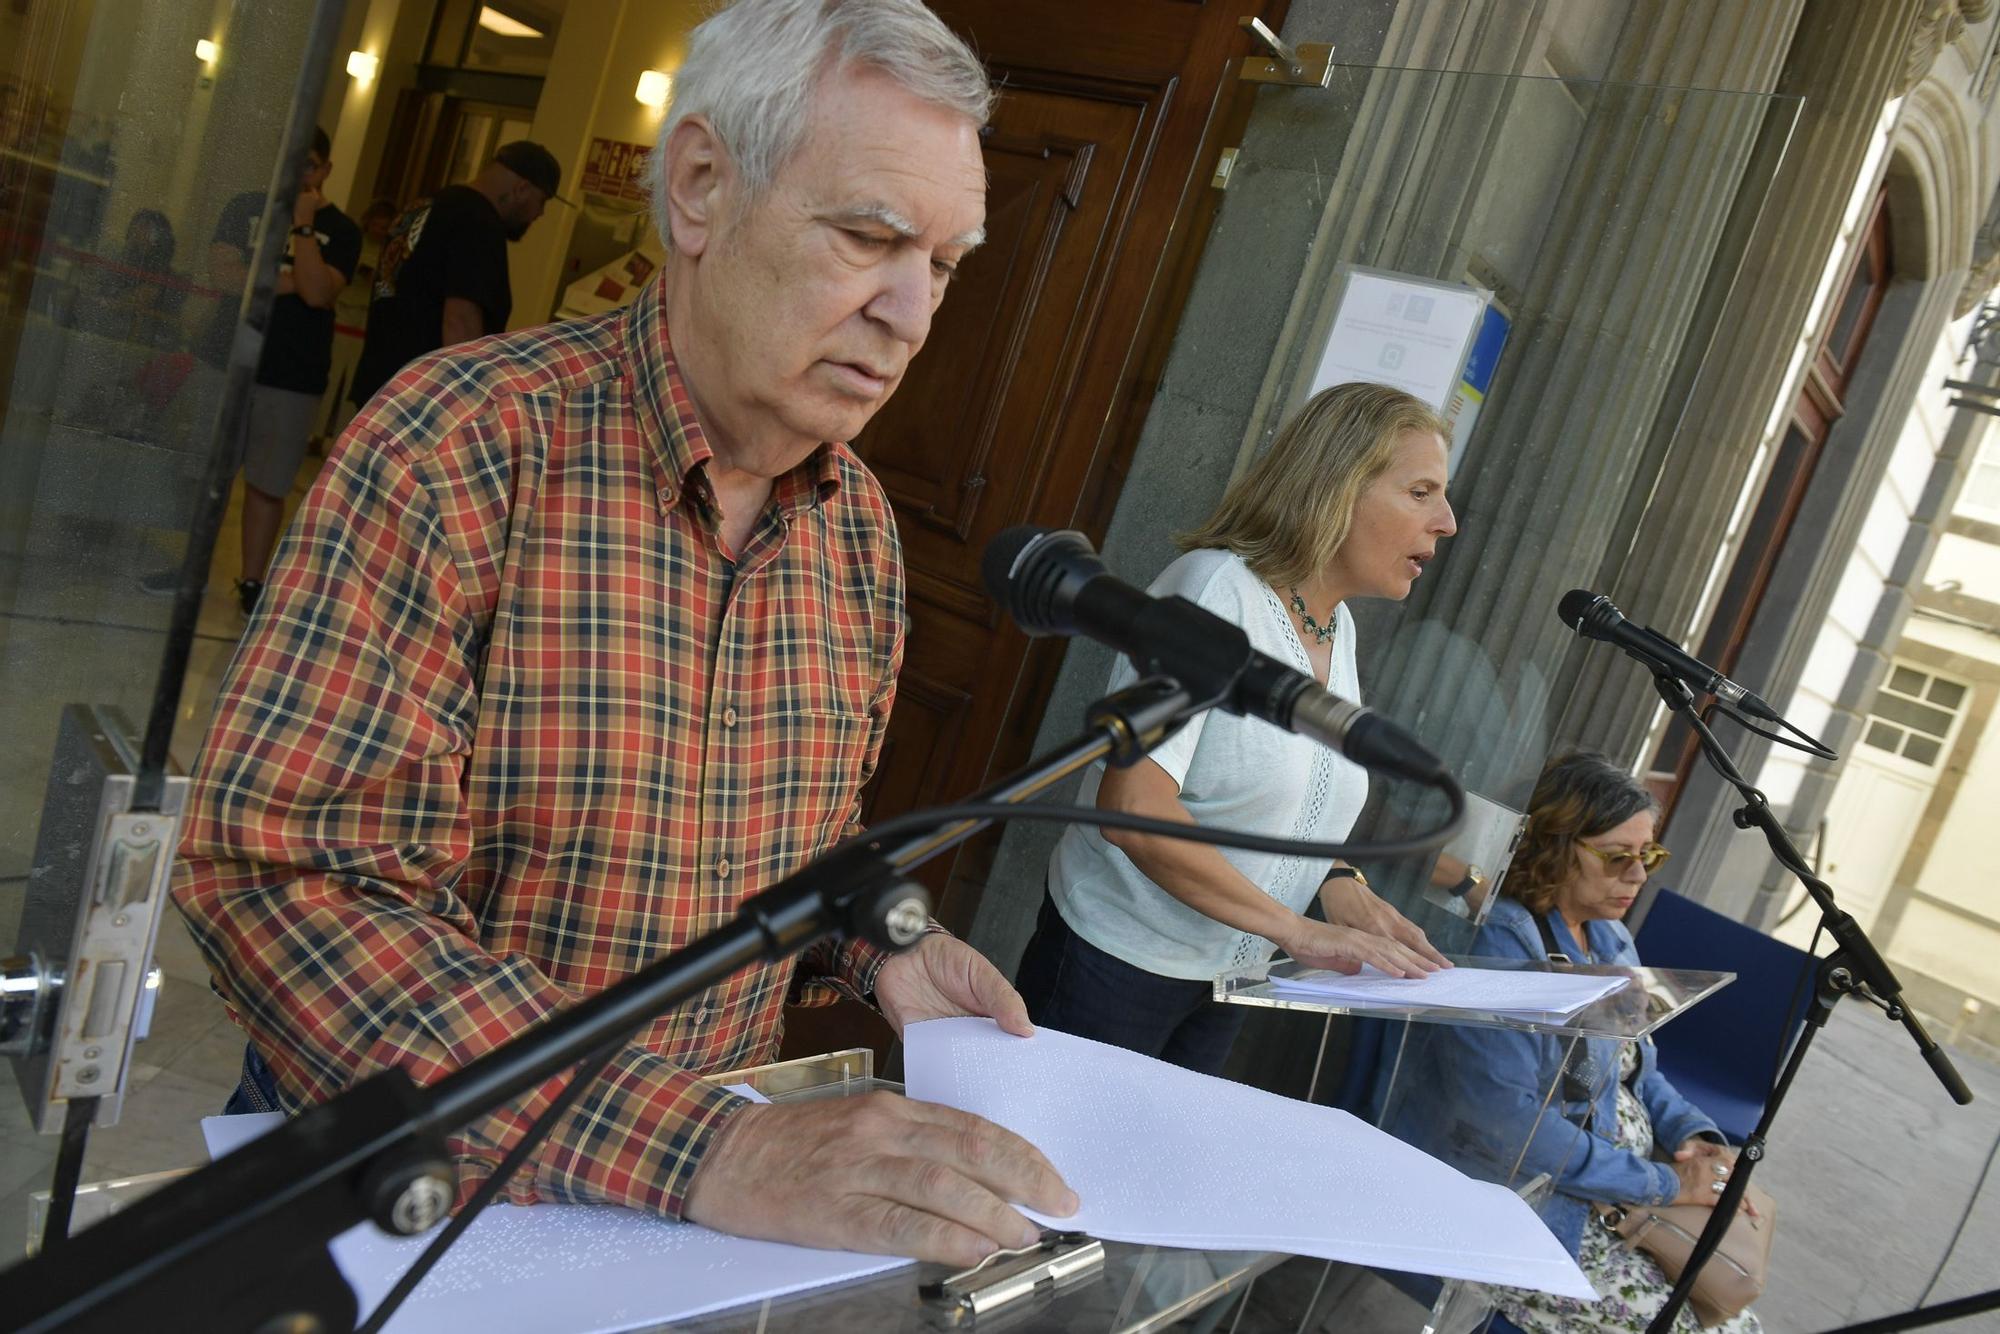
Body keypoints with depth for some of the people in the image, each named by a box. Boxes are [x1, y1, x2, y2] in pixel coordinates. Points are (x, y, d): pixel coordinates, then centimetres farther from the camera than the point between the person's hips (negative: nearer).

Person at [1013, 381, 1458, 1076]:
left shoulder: (1338, 627, 4)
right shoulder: (1217, 587, -20)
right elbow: (1134, 809, -29)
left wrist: (1342, 884, -3)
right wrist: (1296, 929, -25)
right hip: (1116, 964, -7)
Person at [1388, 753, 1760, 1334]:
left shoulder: (1610, 940, 10)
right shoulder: (1502, 942, -19)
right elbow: (1503, 1123, -26)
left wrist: (1694, 1133, -1)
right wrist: (1660, 1184, -18)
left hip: (1612, 1192, 9)